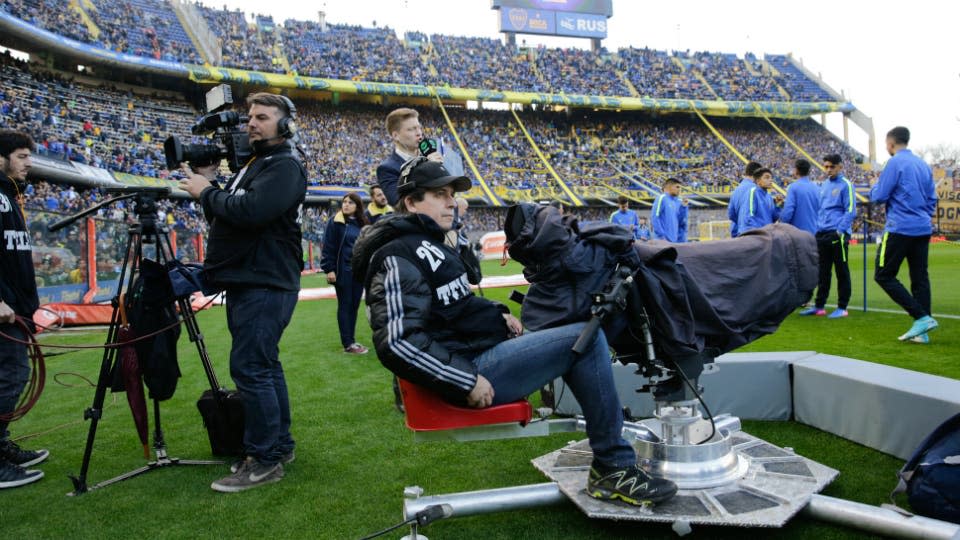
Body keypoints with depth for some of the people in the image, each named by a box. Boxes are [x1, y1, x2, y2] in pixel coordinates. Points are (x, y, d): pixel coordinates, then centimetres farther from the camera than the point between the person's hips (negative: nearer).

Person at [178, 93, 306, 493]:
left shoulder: (285, 167, -10)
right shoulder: (253, 164, 21)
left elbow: (251, 212, -26)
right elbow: (226, 214, 19)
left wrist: (207, 193, -11)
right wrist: (204, 187, 3)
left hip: (266, 284, -10)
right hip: (244, 281, 10)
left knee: (250, 369, -10)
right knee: (265, 367, 14)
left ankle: (265, 460, -2)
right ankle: (279, 445, 24)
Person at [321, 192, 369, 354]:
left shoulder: (363, 224, 8)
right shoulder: (335, 222, -5)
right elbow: (328, 247, -7)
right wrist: (329, 269, -13)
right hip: (343, 271, -5)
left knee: (354, 306, 10)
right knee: (345, 306, 1)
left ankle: (351, 340, 19)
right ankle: (348, 344, 5)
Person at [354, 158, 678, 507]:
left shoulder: (427, 243, 17)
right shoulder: (398, 256, -15)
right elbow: (398, 342, -25)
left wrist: (497, 314, 12)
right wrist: (466, 382, -23)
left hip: (481, 350, 11)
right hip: (472, 370, -11)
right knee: (587, 338, -12)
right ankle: (614, 468, -4)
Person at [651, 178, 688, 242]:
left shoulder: (679, 201, 14)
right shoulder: (661, 198, -6)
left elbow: (682, 221, 12)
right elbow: (655, 218, -13)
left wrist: (684, 207, 1)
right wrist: (661, 235, -17)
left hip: (676, 239, 7)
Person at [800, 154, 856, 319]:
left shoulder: (846, 184, -4)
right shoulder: (824, 185, 16)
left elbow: (851, 211, -9)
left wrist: (840, 230, -16)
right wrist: (818, 228, 12)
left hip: (838, 234, -6)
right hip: (822, 234, 6)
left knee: (841, 271, 1)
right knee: (823, 271, 9)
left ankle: (842, 307, 6)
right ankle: (819, 306, 14)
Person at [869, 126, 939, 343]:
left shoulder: (895, 163, -8)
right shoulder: (923, 164, 15)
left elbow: (878, 196, -10)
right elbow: (932, 199, 19)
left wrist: (876, 186, 11)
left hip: (900, 228, -8)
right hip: (923, 229, 8)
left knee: (883, 275, -2)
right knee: (920, 278, 7)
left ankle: (922, 317, -11)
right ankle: (921, 331, 8)